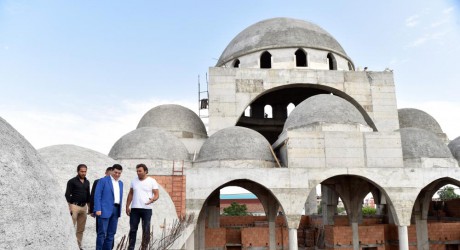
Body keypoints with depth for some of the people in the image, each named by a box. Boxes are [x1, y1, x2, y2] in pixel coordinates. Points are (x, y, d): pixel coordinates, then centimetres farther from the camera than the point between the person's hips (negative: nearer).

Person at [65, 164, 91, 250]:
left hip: (84, 207, 6)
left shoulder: (87, 182, 12)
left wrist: (89, 206, 14)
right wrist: (70, 207, -14)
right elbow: (67, 195, -8)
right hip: (74, 206, -6)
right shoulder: (72, 181, -5)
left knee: (81, 229, 9)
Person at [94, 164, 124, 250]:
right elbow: (97, 195, -8)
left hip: (115, 210, 6)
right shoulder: (103, 180, -3)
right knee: (102, 232, -4)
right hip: (105, 210, -6)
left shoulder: (120, 183, 16)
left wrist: (120, 210, 11)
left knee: (111, 233, 7)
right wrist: (98, 209, -16)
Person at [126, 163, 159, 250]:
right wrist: (127, 206, 7)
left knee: (146, 230, 0)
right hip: (134, 209, 3)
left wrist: (153, 199, -27)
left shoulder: (152, 181, -3)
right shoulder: (134, 181, 9)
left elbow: (157, 194, -5)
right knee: (133, 229, 6)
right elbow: (130, 194, 14)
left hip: (147, 209, -3)